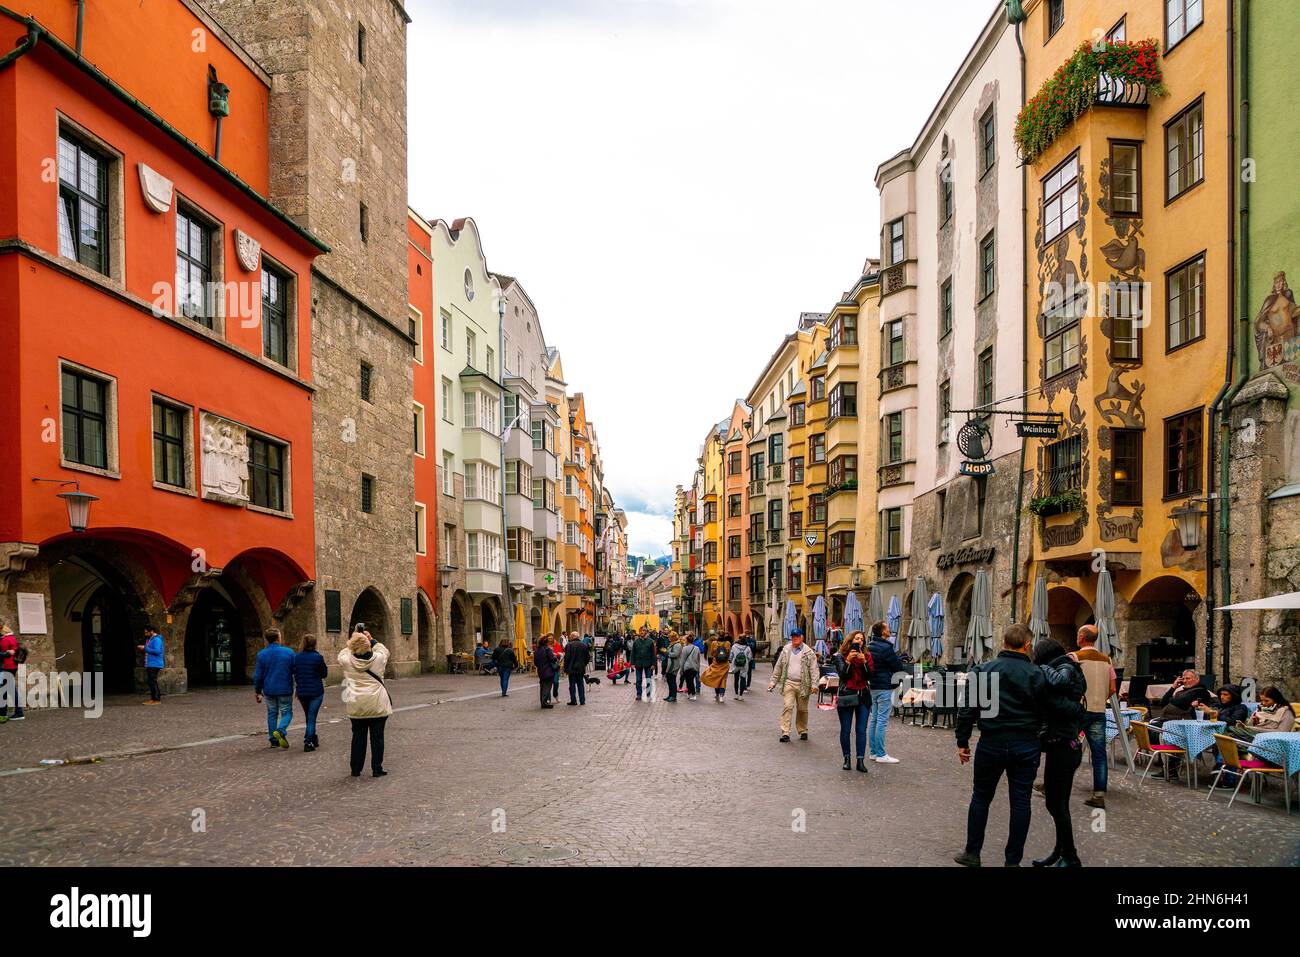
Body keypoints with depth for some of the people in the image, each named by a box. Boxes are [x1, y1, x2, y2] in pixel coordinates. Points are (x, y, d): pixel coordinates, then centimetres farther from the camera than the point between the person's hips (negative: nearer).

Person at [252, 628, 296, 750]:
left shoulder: (261, 654, -3)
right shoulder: (289, 652, -7)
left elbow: (258, 676, 0)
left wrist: (257, 691, 12)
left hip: (269, 690, 2)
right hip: (285, 690, -2)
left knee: (272, 713, 14)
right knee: (286, 712, 7)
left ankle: (274, 740, 15)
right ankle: (281, 730, -20)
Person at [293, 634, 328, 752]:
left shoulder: (296, 657, -2)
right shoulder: (318, 657, -13)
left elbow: (294, 673, 6)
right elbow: (324, 673, -4)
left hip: (301, 692, 4)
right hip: (316, 691, -4)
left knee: (309, 716, 20)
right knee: (312, 717, 2)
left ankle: (312, 739, 30)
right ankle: (308, 741, -2)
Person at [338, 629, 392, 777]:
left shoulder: (347, 661, -9)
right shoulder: (378, 659, -10)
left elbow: (341, 655, 15)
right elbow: (384, 651, 14)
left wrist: (352, 642, 16)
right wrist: (372, 640, 16)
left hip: (356, 706, 1)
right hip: (377, 705, -1)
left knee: (358, 737, 12)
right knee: (377, 737, 6)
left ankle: (356, 769, 19)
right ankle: (377, 769, 8)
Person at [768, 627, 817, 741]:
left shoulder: (808, 652, 0)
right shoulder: (786, 650, 10)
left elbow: (814, 669, -4)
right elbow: (778, 667, 14)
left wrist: (814, 684, -13)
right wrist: (773, 681, 9)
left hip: (803, 685, -1)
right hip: (788, 683, 1)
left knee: (802, 709, 9)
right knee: (788, 706, -10)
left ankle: (803, 731, 25)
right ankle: (785, 733, -11)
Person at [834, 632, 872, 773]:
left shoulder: (866, 656, 9)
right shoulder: (841, 656, 3)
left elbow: (869, 676, -2)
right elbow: (842, 674, -8)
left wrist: (864, 662, -15)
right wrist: (848, 661, -20)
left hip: (863, 696, 2)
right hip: (846, 696, -2)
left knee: (861, 730, -2)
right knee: (845, 729, 4)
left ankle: (861, 761, 0)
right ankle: (846, 758, 15)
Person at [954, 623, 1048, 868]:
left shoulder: (982, 671, -4)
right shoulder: (1036, 674, -5)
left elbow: (967, 710, -3)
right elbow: (1043, 715, -1)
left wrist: (962, 742, 5)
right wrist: (1041, 745, 12)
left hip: (991, 744, 0)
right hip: (1026, 746, 0)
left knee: (981, 798, 14)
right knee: (1020, 802, 7)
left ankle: (972, 853, 20)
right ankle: (1013, 860, 13)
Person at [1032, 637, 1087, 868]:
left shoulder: (1066, 669, -12)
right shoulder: (1067, 669, 13)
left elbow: (1058, 681, -37)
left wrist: (1044, 668, -17)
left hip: (1062, 747, -9)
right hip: (1064, 745, 9)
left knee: (1057, 804, 0)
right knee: (1056, 802, 15)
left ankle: (1069, 858, 9)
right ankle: (1061, 852, 25)